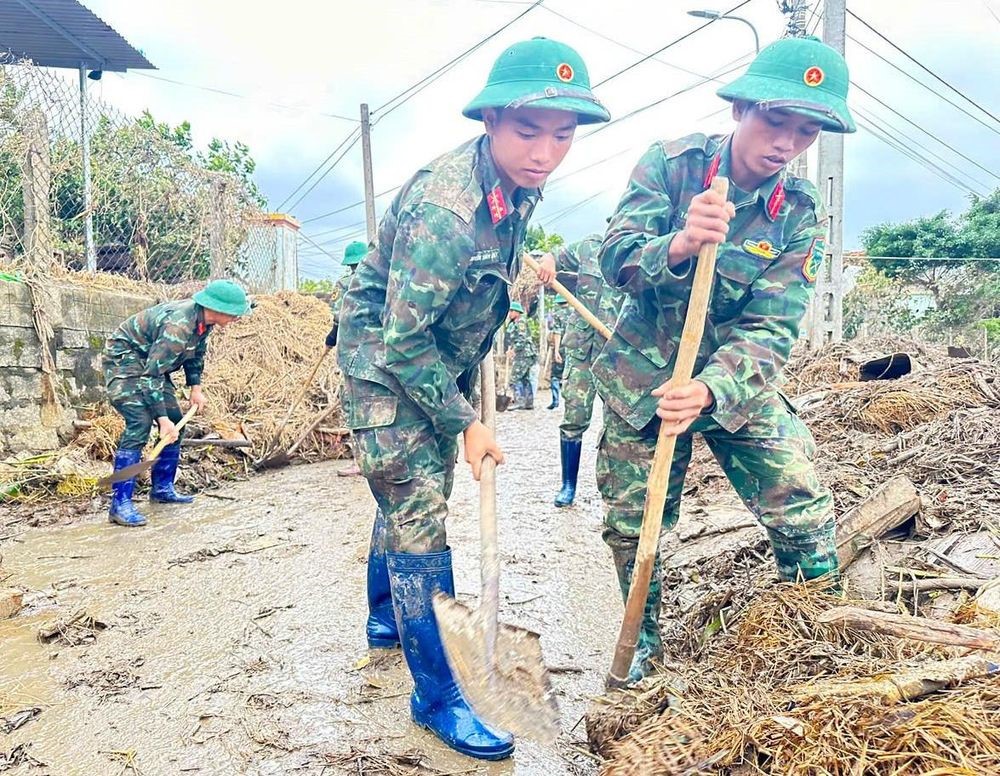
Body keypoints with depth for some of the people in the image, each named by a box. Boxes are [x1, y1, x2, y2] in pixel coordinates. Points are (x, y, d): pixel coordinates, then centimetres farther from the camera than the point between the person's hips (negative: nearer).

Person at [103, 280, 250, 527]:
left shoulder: (204, 321, -6)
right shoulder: (178, 326, -35)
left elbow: (196, 354, 13)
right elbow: (152, 375, -34)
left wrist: (196, 388, 5)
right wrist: (162, 419, -33)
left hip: (151, 364, 10)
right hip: (123, 358, -10)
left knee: (175, 423, 7)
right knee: (139, 424, -22)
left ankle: (162, 488, 20)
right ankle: (120, 503, -22)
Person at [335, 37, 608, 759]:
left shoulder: (517, 183, -7)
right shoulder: (443, 209, -33)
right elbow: (401, 342, -28)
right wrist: (468, 421, -21)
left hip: (440, 361, 9)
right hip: (386, 363, -9)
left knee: (412, 498, 21)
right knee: (418, 521, -7)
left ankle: (385, 617, 44)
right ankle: (437, 698, 8)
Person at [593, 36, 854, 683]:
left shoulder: (801, 214, -10)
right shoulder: (670, 163, -13)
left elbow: (771, 327, -19)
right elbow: (616, 257, -23)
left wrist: (709, 390, -37)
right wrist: (677, 246, -45)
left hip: (738, 379, 1)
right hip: (643, 376, 0)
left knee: (804, 510, -5)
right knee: (633, 523, 8)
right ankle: (645, 641, 33)